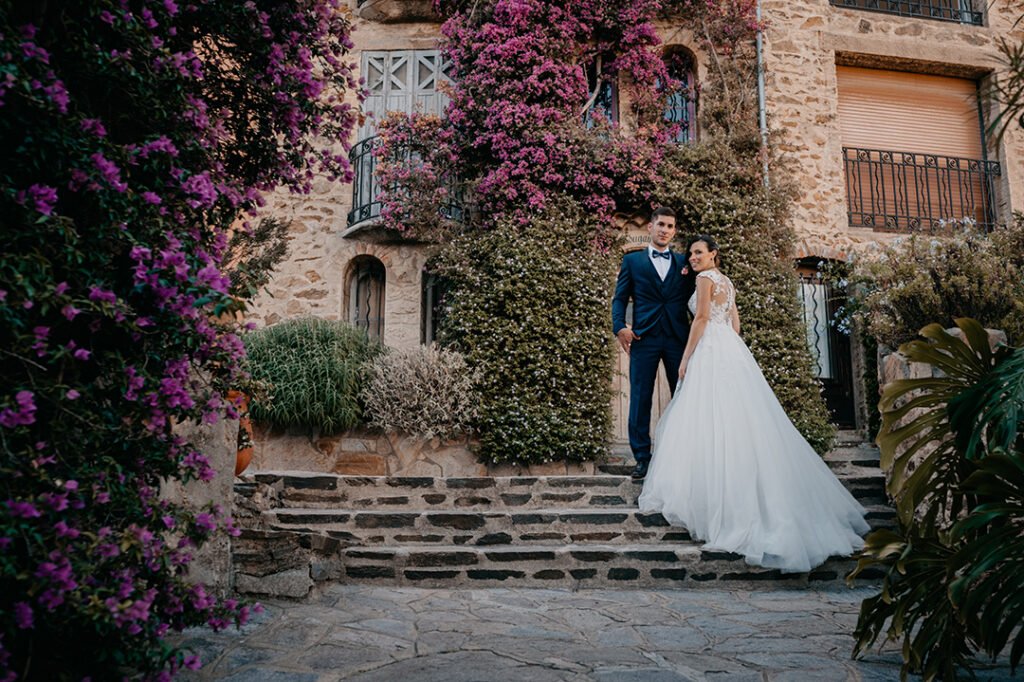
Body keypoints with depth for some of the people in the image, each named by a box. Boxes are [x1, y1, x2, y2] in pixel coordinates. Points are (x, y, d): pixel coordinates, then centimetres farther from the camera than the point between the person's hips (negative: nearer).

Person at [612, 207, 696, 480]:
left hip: (678, 338, 2)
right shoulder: (632, 260, 11)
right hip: (644, 338, -2)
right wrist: (620, 327, -8)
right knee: (640, 399, -1)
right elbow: (620, 298, 5)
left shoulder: (684, 262, 16)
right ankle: (642, 458, 7)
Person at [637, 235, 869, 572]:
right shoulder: (727, 282, 20)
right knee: (741, 421, 8)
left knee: (708, 420, -6)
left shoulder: (705, 278, -7)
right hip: (732, 351, 9)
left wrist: (686, 357, -12)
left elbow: (701, 318, -14)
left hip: (711, 353, -9)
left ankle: (713, 496, -4)